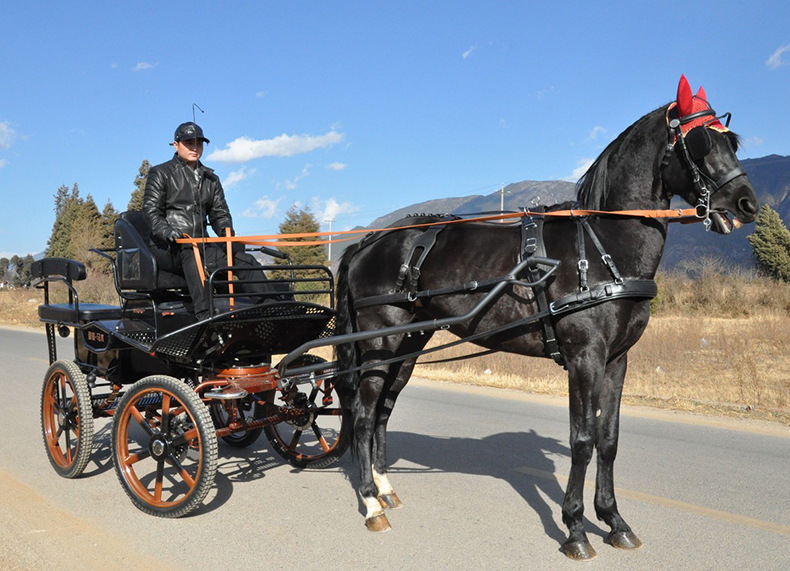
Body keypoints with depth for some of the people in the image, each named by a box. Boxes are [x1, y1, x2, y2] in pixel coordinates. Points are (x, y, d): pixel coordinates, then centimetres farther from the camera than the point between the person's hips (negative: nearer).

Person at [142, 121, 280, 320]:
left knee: (244, 259, -18)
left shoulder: (210, 179, 22)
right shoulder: (160, 173, 8)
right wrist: (166, 230, -24)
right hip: (167, 247, -4)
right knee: (191, 251, -39)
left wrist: (226, 231, -4)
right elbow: (151, 209, -3)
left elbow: (219, 213, 20)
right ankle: (205, 314, -51)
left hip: (202, 245, 5)